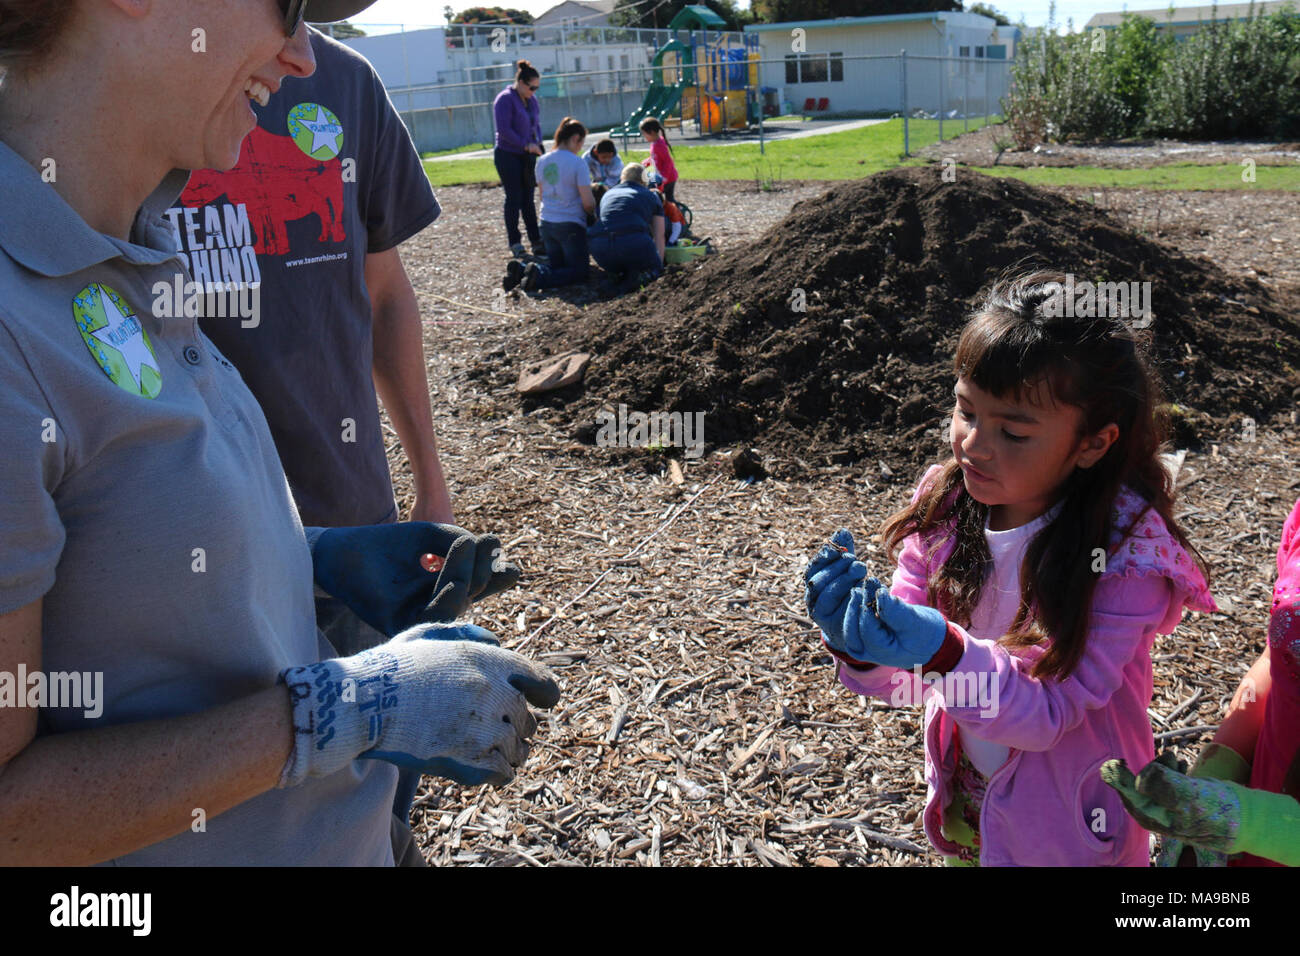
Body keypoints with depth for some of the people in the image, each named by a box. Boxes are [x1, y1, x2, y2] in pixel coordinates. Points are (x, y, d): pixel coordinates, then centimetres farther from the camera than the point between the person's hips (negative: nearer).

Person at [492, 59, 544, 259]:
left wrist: (537, 144, 2)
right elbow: (504, 130, -18)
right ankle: (514, 242, 5)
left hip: (527, 156, 7)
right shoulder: (505, 99, -12)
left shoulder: (531, 99, 12)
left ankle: (536, 241, 9)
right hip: (508, 156, -7)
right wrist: (526, 145, -20)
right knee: (514, 198, -3)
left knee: (528, 199, 8)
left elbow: (536, 124, 20)